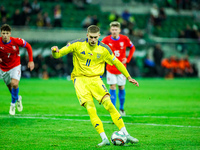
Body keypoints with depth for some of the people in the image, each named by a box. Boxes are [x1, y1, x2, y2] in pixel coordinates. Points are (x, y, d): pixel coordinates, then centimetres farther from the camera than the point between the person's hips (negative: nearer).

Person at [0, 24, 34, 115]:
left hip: (15, 66, -2)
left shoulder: (16, 41, -21)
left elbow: (28, 46, -4)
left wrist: (31, 61, -5)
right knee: (10, 87, 12)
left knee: (14, 84, -24)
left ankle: (13, 103, -3)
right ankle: (18, 98, 45)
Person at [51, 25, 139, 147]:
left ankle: (125, 134, -11)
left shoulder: (104, 49, 1)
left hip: (95, 79, 1)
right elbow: (58, 54, -2)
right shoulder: (77, 45, -4)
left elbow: (117, 63, 14)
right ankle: (104, 139, -20)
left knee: (108, 104, -16)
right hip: (80, 79, -1)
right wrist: (55, 51, -26)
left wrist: (129, 77, 18)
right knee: (90, 108, -19)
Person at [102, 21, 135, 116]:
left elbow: (132, 48, 9)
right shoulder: (106, 40, -11)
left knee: (122, 88, 8)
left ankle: (122, 108, 25)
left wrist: (127, 59, 0)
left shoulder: (124, 39, -8)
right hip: (110, 68, -1)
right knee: (112, 88, -6)